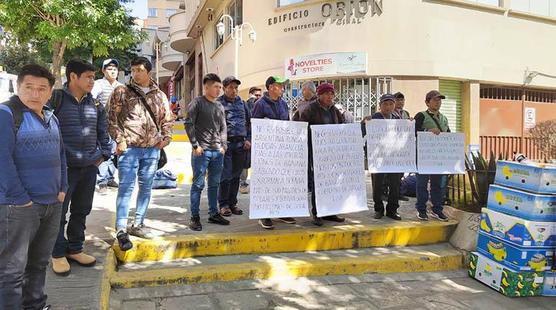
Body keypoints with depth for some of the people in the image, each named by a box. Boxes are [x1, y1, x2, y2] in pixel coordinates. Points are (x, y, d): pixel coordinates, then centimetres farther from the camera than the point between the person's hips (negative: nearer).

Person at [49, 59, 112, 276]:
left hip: (89, 168, 5)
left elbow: (103, 132, 15)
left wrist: (104, 154, 9)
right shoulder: (56, 99, -7)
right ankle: (58, 254, 18)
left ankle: (75, 249, 29)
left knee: (82, 210, 14)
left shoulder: (95, 103, 9)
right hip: (63, 167, -5)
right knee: (59, 211, 3)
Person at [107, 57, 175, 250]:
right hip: (129, 147, -4)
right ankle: (121, 230, -2)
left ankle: (138, 224, 23)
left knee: (146, 187, 10)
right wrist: (120, 140, -11)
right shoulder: (122, 92, 2)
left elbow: (168, 118, 19)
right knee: (126, 187, -7)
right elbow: (112, 118, -2)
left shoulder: (159, 95, 12)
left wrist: (166, 137, 5)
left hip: (152, 149, 4)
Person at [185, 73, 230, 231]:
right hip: (201, 151, -6)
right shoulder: (197, 102, -3)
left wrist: (223, 146, 7)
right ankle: (195, 217, 6)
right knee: (198, 184, -1)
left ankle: (213, 213, 23)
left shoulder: (220, 106, 14)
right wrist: (195, 145, -11)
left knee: (214, 184, 12)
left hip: (218, 152, 6)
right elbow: (188, 124, -7)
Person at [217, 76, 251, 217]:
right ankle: (223, 204, 9)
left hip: (241, 144, 5)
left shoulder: (241, 103, 15)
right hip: (226, 143, -5)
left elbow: (249, 121, 19)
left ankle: (232, 203, 20)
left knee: (236, 175, 9)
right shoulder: (219, 103, -1)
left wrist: (248, 139, 10)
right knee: (225, 175, -4)